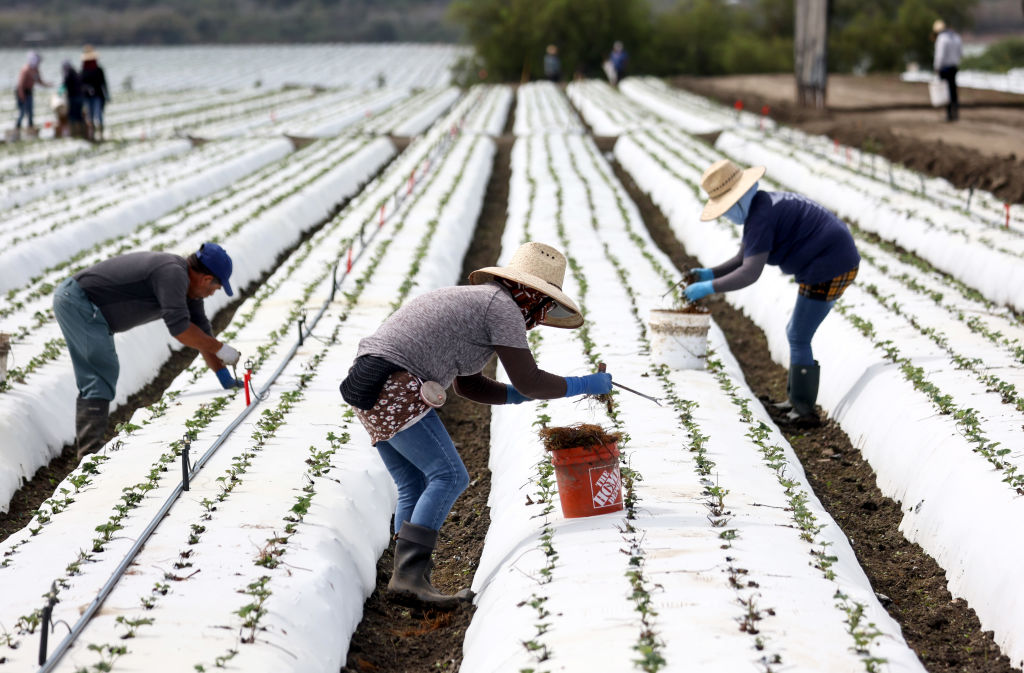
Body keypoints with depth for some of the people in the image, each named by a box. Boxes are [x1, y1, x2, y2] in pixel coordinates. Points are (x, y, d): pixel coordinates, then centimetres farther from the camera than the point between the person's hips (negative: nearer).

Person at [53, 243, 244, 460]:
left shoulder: (187, 282, 10)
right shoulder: (172, 273, -22)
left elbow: (201, 331, 14)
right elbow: (179, 328, -28)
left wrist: (224, 376, 12)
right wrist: (220, 349, -18)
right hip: (79, 301, -11)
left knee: (92, 383, 11)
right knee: (102, 375, -12)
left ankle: (86, 453, 13)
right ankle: (90, 454, -13)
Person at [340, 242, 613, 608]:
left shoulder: (474, 301, 25)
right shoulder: (504, 307, -3)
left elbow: (466, 385, 30)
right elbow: (529, 381, -4)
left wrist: (516, 396, 23)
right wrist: (584, 385, 8)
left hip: (370, 390, 10)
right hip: (394, 387, -10)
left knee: (415, 488, 10)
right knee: (448, 477, -10)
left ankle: (406, 579, 4)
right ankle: (409, 573, -17)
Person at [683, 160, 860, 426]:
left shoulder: (760, 217, -21)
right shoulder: (757, 207, 12)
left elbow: (750, 273, -26)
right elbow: (741, 260, 14)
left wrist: (707, 288, -21)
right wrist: (709, 273, 0)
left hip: (828, 269, -11)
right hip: (839, 264, 11)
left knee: (798, 339, -2)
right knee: (797, 334, 19)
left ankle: (804, 411, 4)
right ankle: (797, 399, 26)